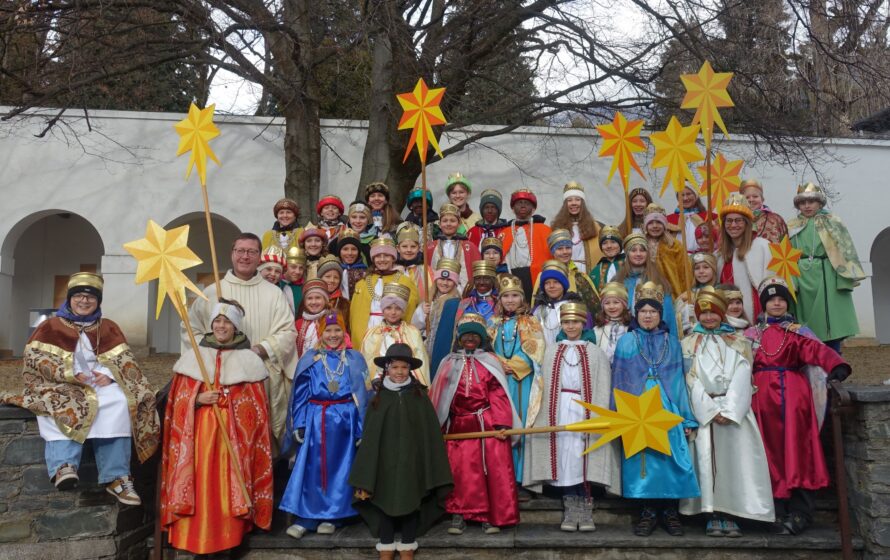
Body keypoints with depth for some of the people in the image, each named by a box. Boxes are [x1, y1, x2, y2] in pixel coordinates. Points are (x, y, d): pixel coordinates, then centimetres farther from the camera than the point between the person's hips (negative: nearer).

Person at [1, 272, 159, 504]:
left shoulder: (109, 328, 14)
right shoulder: (51, 326, 10)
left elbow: (124, 361, 7)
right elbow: (35, 357, -2)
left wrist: (109, 374, -17)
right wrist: (70, 373, -18)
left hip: (101, 384, 1)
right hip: (62, 386, -1)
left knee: (120, 403, -31)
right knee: (62, 406, -37)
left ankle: (117, 477, -35)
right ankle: (64, 465, -52)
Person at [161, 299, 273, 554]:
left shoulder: (248, 361, 3)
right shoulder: (193, 357, 8)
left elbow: (255, 411, 2)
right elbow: (179, 401, 8)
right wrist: (198, 399, -11)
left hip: (234, 435, -1)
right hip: (199, 432, 2)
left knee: (229, 483, -1)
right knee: (200, 483, 0)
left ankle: (228, 537, 9)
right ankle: (194, 535, 11)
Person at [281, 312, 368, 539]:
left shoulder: (354, 360, 4)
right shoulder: (310, 360, 4)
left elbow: (362, 395, 3)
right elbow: (300, 394, 5)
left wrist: (362, 429, -1)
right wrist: (299, 424, -3)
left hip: (344, 421, 0)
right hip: (315, 421, 0)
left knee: (340, 469, 6)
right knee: (311, 469, 0)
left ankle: (333, 516, 18)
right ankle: (305, 517, 8)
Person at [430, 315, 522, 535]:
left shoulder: (490, 362, 6)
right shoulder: (449, 364, 10)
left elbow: (498, 395, -1)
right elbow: (439, 396, 9)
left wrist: (501, 424, -11)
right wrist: (438, 427, 4)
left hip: (488, 424, -1)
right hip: (459, 426, 1)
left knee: (494, 470, -2)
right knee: (460, 471, 2)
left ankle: (492, 516, 8)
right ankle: (459, 515, 10)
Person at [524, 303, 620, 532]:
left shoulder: (595, 353, 7)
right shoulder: (552, 352, 13)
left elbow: (602, 389, 0)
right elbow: (545, 386, 7)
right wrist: (543, 416, -3)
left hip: (584, 411, -2)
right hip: (560, 411, 2)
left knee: (582, 459, -5)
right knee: (563, 457, -1)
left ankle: (585, 511, 5)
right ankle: (570, 511, 7)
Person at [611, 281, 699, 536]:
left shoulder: (672, 343, 12)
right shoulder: (626, 342, 7)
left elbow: (680, 381, 10)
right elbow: (618, 382, 5)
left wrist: (687, 419, 4)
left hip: (668, 411, 1)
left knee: (670, 458, -3)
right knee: (641, 459, -2)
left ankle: (670, 511, 9)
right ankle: (649, 511, 9)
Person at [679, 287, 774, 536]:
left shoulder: (738, 342, 13)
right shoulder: (690, 344, 12)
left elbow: (741, 378, 1)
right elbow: (692, 381, 1)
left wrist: (729, 410, -12)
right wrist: (711, 410, -11)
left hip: (734, 409, 1)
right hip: (704, 410, -1)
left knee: (736, 455, -7)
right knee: (707, 457, -7)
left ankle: (730, 515, -3)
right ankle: (713, 515, -4)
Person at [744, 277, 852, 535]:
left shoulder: (797, 331, 12)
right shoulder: (752, 334, 16)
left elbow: (816, 350, -7)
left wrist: (836, 365, -26)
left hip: (793, 392, -1)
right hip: (764, 395, 1)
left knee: (795, 445, -6)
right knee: (772, 448, -1)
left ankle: (799, 509, -2)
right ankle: (780, 508, 2)